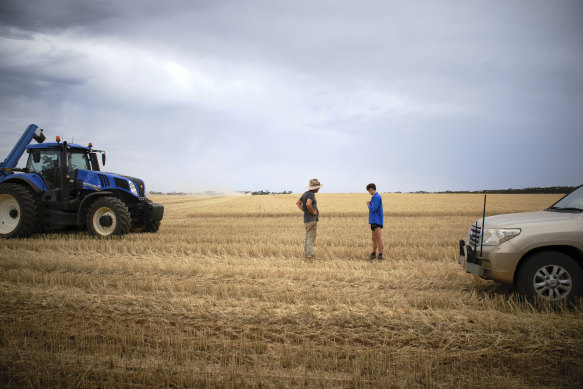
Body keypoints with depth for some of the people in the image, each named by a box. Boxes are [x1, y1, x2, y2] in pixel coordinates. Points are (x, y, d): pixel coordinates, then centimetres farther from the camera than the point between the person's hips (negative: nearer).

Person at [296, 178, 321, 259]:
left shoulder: (306, 193, 11)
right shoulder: (311, 194, -17)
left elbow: (298, 203, 21)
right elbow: (308, 204, -36)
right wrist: (313, 212, -19)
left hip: (307, 219, 10)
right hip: (311, 220, -10)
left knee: (307, 238, 16)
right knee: (311, 238, -6)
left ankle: (307, 254, 23)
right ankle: (310, 256, -4)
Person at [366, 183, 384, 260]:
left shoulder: (377, 197, -15)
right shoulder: (375, 197, 15)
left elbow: (373, 209, -20)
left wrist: (369, 205, -3)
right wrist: (370, 204, 4)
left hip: (377, 221, -10)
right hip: (374, 221, 10)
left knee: (378, 238, -8)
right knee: (374, 239, 17)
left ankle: (380, 255, -6)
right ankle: (373, 254, 26)